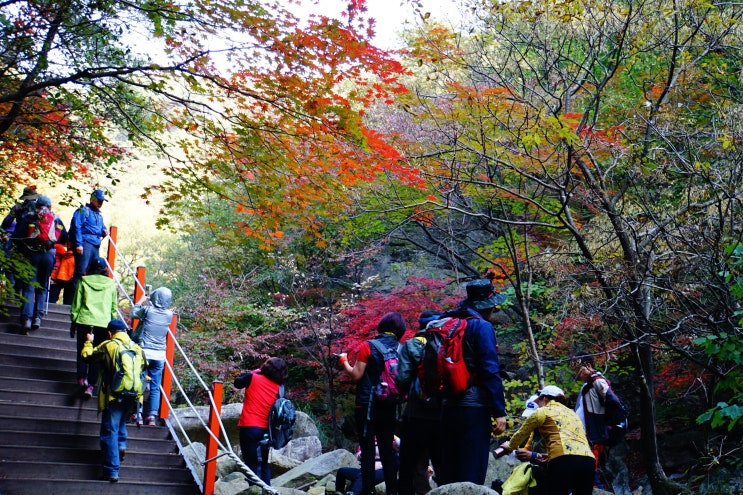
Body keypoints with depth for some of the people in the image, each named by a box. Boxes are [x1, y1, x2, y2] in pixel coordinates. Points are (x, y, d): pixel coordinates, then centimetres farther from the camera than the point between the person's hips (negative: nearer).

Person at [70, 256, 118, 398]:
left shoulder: (84, 281, 4)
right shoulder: (111, 284, 7)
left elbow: (76, 304, 4)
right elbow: (114, 307, 11)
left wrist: (73, 322, 12)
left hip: (84, 321, -1)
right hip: (103, 324, 1)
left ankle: (82, 378, -6)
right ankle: (91, 385, 1)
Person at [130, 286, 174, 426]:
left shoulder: (147, 310, -10)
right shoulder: (169, 315, -2)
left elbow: (134, 313, 10)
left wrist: (142, 300, 24)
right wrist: (151, 302, 24)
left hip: (144, 352, -2)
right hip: (159, 355, 2)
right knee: (155, 387, 7)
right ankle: (152, 416, 2)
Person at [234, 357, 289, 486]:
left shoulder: (253, 377, -6)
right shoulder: (278, 388, 3)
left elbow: (237, 383, 12)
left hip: (249, 427, -4)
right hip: (266, 429, 4)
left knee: (251, 463, 0)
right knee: (264, 464, 17)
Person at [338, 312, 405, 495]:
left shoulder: (368, 347, -10)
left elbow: (356, 375, -10)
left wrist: (344, 361, 4)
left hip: (367, 406, -4)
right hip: (390, 406, 4)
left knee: (367, 450, 0)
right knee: (387, 449, 11)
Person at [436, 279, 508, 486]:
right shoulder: (482, 327, -9)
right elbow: (490, 371, -14)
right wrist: (499, 411, -12)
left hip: (446, 406, 7)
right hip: (473, 407, -7)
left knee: (447, 472, 13)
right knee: (472, 474, -2)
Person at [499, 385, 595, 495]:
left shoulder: (543, 411, 15)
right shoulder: (572, 413, 33)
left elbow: (521, 434, 24)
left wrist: (510, 446, 45)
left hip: (564, 461, -6)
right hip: (588, 460, 6)